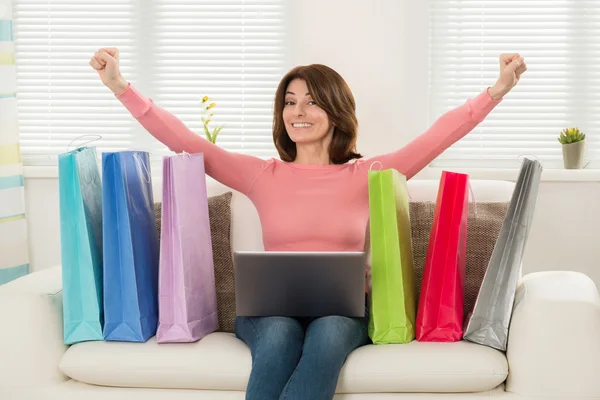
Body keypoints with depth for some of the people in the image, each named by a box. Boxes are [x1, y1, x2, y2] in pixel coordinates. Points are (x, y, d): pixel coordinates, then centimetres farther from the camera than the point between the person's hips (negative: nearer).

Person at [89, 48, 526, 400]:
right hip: (269, 308, 0)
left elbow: (438, 135, 4)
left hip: (341, 310, 0)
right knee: (280, 333, -35)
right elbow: (183, 140, 6)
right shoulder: (262, 175, 11)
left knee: (326, 335, -36)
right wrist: (121, 87, -3)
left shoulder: (366, 175, 11)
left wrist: (498, 90, -5)